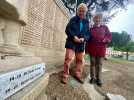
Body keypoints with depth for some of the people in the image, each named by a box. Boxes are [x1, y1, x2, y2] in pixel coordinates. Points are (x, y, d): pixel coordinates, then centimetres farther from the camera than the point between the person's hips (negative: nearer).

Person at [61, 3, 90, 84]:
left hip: (81, 43, 4)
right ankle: (65, 75, 5)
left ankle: (78, 75, 26)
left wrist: (84, 38, -13)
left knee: (80, 60, 9)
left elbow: (88, 34, 8)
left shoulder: (86, 22, 12)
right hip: (71, 42, -3)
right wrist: (74, 36, -19)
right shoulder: (73, 19, 5)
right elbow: (67, 29, -4)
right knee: (68, 58, -9)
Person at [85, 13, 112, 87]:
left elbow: (109, 36, 8)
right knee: (92, 63, 4)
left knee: (99, 64, 1)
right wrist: (86, 49, 5)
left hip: (101, 48, 0)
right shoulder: (91, 29, 12)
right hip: (92, 48, 0)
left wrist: (105, 39, -15)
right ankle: (93, 77, 14)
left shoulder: (105, 27, 13)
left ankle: (98, 78, 12)